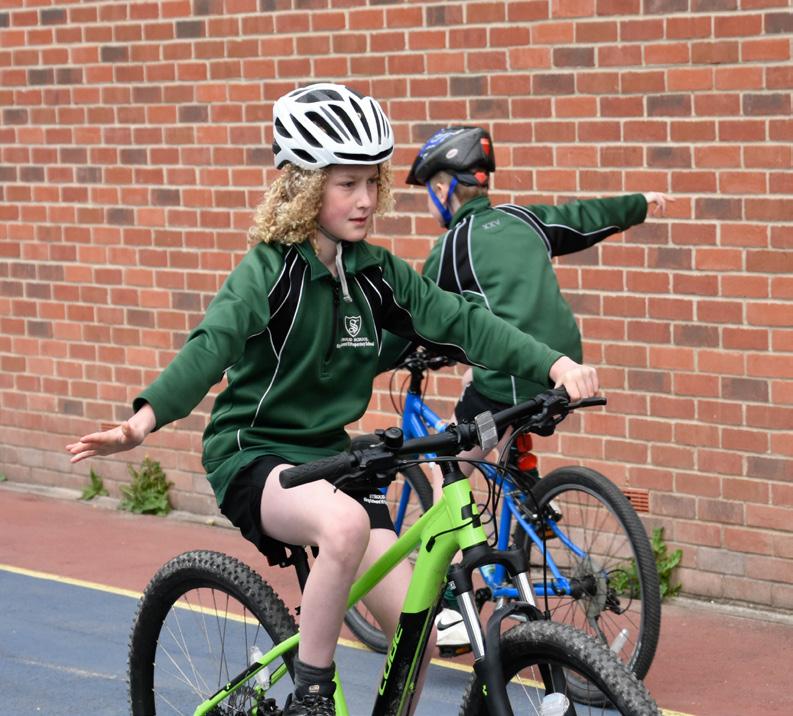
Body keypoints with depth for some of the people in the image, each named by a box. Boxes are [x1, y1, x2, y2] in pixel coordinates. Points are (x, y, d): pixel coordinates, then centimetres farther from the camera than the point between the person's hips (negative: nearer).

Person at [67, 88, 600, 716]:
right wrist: (145, 419, -46)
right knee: (344, 524, -38)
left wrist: (555, 364, -20)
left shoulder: (375, 271, 4)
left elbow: (459, 322, -5)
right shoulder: (269, 269, -13)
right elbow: (213, 346, -28)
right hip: (253, 456, -6)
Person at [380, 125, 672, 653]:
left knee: (444, 475, 4)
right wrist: (641, 204, 47)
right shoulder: (524, 220, 14)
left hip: (511, 380, -7)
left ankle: (449, 612, -1)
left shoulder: (454, 246, -1)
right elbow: (584, 219, 29)